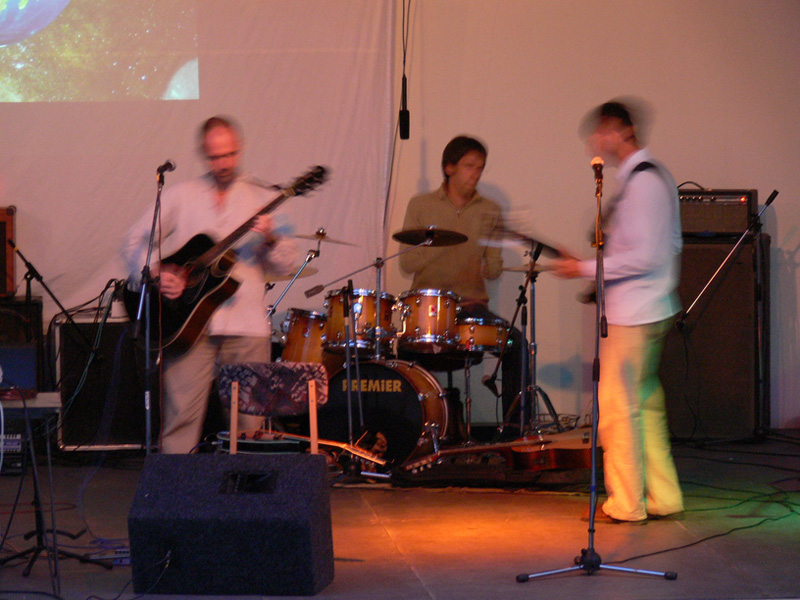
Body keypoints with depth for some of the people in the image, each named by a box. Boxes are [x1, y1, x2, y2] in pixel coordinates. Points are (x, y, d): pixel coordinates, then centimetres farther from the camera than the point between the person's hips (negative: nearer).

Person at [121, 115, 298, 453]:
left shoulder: (258, 200, 11)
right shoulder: (182, 196, 10)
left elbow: (287, 264, 7)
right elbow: (134, 241, 8)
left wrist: (270, 239, -13)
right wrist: (154, 275, -9)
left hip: (246, 326, 1)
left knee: (251, 419, -2)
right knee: (182, 415, -7)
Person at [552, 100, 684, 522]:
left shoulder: (642, 181, -18)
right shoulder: (654, 175, 13)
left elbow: (644, 256, -23)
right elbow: (670, 246, 19)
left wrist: (586, 269, -17)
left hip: (632, 316, -10)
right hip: (650, 308, 10)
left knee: (618, 407, -3)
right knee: (645, 402, 15)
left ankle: (625, 504, 4)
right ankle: (662, 497, 20)